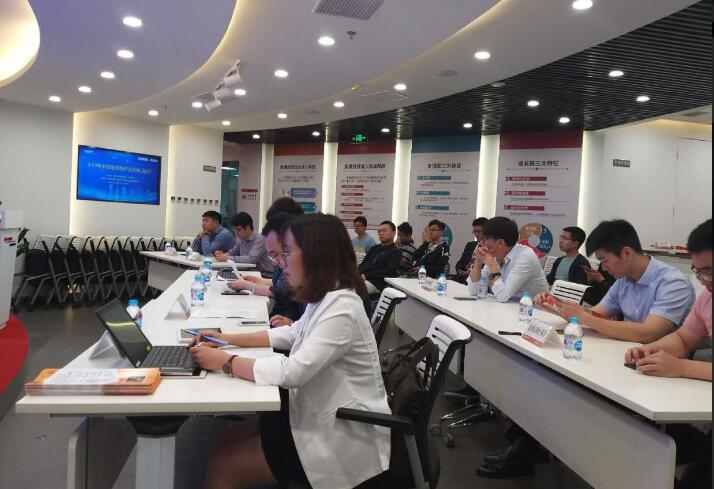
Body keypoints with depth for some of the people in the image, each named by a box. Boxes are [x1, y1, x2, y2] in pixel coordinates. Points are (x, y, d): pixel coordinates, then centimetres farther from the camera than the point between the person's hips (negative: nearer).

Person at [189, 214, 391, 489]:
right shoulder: (325, 298, 4)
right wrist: (228, 339, 9)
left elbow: (293, 372, -31)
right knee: (227, 443, 10)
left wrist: (224, 362, -20)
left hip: (342, 437, -8)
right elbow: (291, 335, 18)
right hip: (319, 414, 9)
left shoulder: (341, 307, -26)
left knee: (223, 466, -3)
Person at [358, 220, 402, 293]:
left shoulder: (395, 252, 6)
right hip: (360, 277, 7)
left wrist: (366, 276, -14)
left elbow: (389, 271, -7)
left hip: (376, 283, -7)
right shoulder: (374, 248, 28)